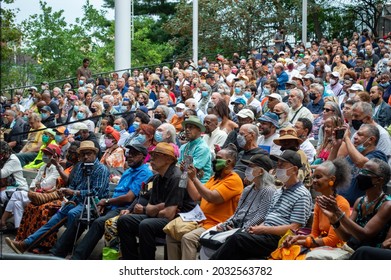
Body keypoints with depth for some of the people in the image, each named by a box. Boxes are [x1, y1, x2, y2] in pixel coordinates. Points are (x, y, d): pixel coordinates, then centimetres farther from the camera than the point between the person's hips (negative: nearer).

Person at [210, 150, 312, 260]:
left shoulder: (302, 195, -5)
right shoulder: (278, 192, 24)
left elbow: (293, 228, -13)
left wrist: (263, 229, -14)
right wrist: (257, 228, 2)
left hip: (277, 239, -8)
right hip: (265, 234, 8)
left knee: (237, 238, -25)